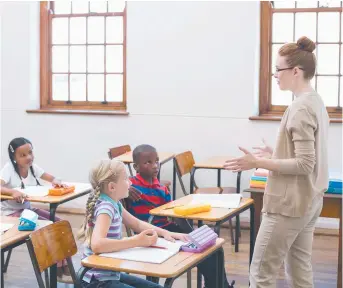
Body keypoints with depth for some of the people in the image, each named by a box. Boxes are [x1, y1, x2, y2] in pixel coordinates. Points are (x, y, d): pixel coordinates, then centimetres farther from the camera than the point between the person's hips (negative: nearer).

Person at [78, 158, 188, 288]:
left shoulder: (114, 204, 4)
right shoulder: (105, 207, -22)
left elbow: (137, 224, 20)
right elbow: (96, 245, -38)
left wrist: (165, 233, 6)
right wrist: (137, 241, -33)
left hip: (111, 274, 9)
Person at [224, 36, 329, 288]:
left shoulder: (300, 107, -19)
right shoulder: (316, 102, 9)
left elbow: (304, 164, -22)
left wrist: (258, 163, -22)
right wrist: (275, 155, 17)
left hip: (289, 204, -10)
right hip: (309, 201, 10)